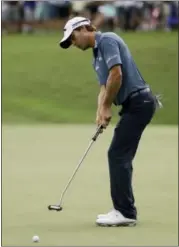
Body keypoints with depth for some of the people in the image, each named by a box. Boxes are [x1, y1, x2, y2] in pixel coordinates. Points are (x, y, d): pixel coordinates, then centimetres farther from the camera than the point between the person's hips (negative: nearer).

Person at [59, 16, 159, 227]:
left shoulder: (108, 40, -9)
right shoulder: (97, 56, 22)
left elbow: (116, 75, -19)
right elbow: (104, 88, 16)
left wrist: (106, 107, -10)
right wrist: (100, 112, -3)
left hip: (138, 102, -10)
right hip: (134, 105, 10)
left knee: (117, 154, -10)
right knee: (120, 157, 10)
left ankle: (125, 212, -8)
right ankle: (124, 210, 12)